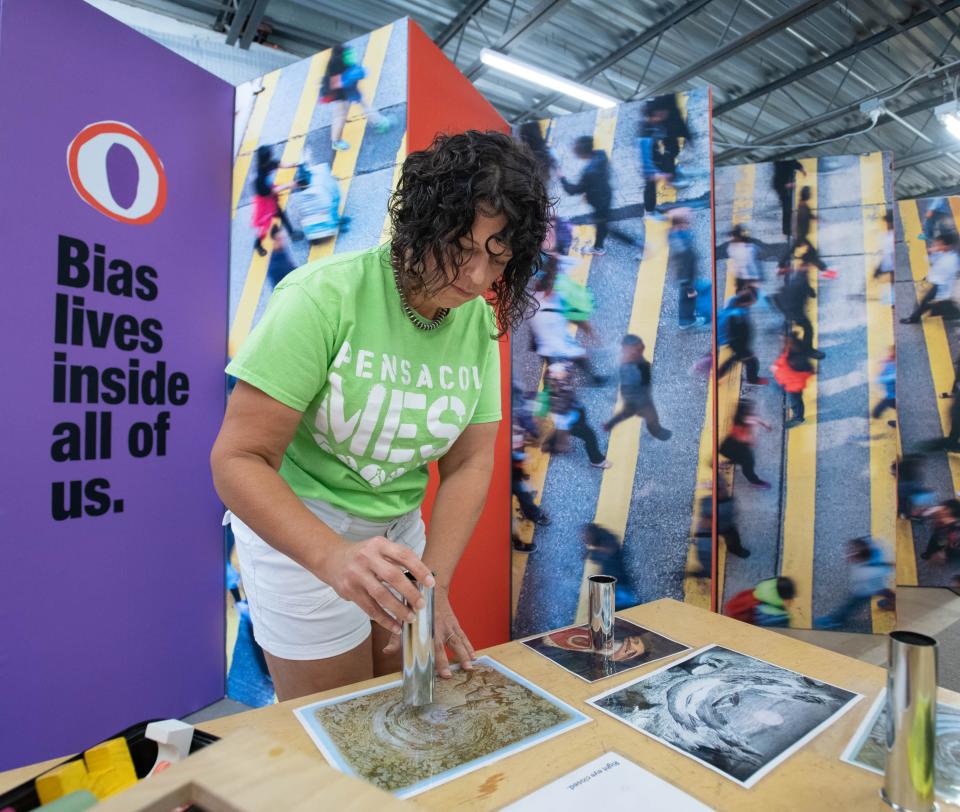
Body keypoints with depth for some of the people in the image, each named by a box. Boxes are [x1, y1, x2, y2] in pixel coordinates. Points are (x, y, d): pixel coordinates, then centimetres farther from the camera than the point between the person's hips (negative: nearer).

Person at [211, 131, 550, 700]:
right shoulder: (324, 296, -23)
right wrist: (334, 558, -38)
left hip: (399, 530, 5)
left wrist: (433, 583, -16)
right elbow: (238, 459, -23)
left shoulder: (481, 321, -7)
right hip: (295, 525, -4)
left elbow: (470, 464, -6)